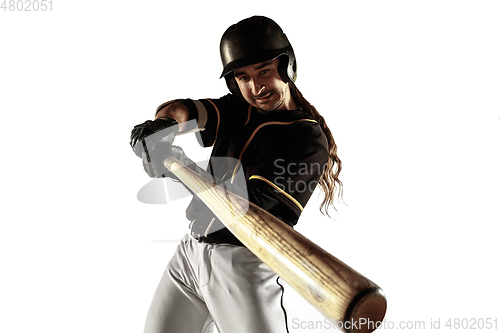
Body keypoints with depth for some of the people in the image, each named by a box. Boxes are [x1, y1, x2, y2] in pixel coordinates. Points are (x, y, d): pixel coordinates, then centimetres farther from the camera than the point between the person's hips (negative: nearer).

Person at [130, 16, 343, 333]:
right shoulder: (237, 109, 10)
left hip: (243, 262, -6)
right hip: (190, 250, 6)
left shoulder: (309, 138, -12)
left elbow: (248, 202, -20)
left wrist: (179, 164, -22)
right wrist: (164, 123, -26)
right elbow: (179, 110, -3)